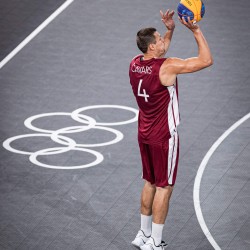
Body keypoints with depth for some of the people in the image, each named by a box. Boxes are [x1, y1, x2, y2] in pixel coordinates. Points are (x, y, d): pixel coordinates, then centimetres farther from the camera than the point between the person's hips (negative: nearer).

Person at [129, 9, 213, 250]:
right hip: (164, 137, -7)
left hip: (144, 134, 7)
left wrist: (170, 30, 11)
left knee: (150, 183, 19)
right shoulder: (167, 67, -23)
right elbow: (206, 60, -21)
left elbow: (158, 54, 22)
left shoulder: (135, 64, -1)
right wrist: (196, 31, -16)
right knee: (164, 187, 2)